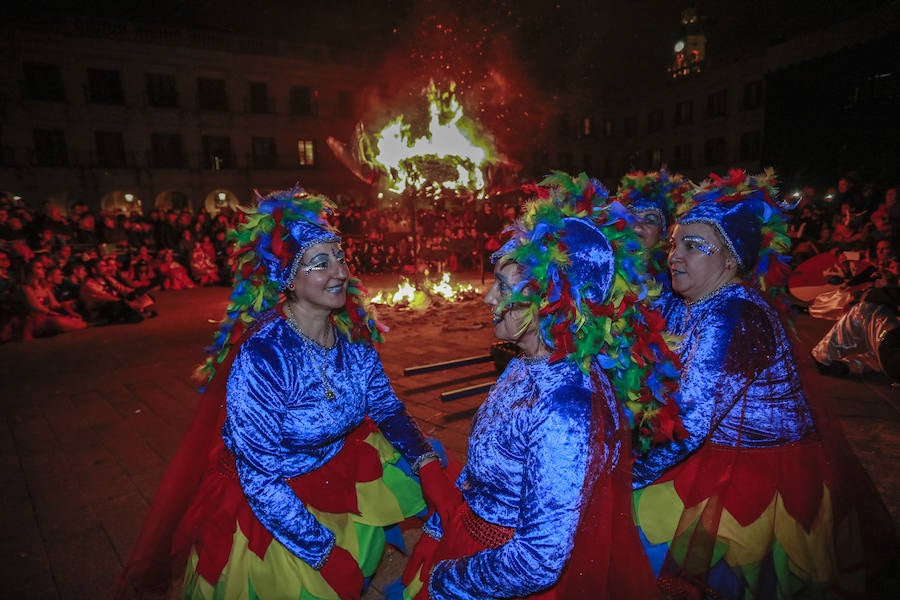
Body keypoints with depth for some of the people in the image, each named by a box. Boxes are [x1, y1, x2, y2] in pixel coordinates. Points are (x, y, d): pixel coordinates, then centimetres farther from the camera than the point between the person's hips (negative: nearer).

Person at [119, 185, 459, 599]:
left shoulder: (353, 336, -12)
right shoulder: (262, 356, -29)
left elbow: (386, 406, -3)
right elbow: (259, 478, -24)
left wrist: (427, 463, -19)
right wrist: (325, 552, -20)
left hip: (334, 475, 6)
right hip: (267, 508, -5)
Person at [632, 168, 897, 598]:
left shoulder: (730, 317, -26)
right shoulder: (693, 305, 2)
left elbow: (690, 426, -28)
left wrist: (631, 477, -18)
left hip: (762, 477, -8)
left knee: (639, 512, -7)